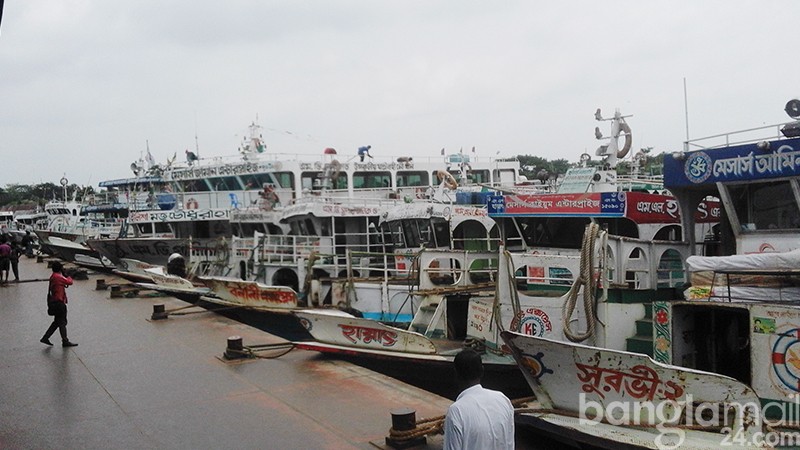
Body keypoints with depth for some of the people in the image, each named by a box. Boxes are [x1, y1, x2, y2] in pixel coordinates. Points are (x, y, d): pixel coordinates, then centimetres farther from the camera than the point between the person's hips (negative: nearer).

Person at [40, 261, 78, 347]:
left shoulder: (53, 276, 12)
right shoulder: (58, 277, -18)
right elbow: (69, 282, -15)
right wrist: (69, 277, 5)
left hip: (54, 302, 9)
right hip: (59, 303, -9)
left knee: (57, 322, 18)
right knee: (62, 322, -1)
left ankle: (45, 338, 19)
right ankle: (65, 341, 5)